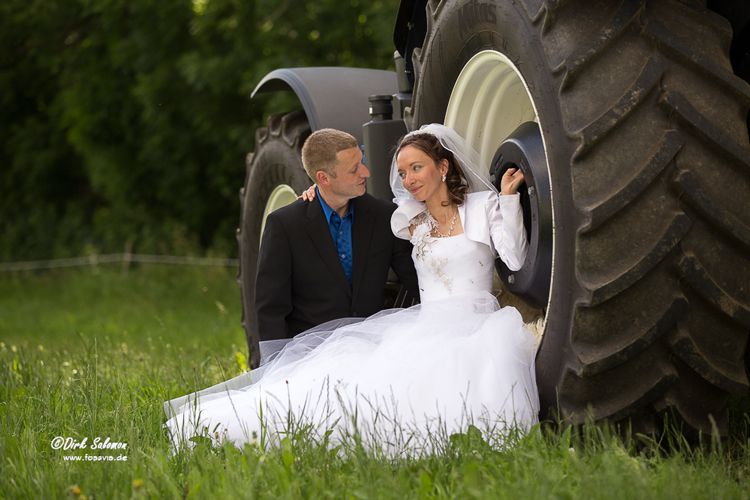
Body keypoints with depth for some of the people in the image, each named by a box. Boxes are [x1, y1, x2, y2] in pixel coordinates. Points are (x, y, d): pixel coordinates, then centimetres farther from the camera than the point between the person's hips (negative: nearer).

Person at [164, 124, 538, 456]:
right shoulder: (410, 221, 19)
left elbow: (516, 260, -4)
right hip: (423, 326, 2)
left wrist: (509, 198, -9)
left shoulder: (484, 206, 7)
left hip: (475, 326, -2)